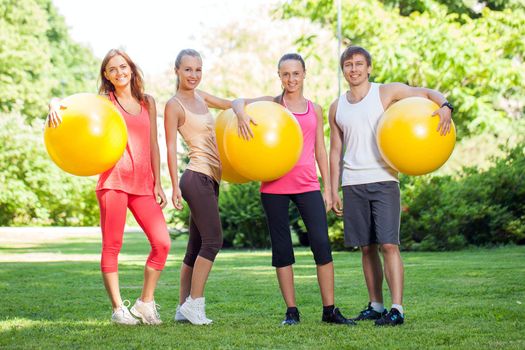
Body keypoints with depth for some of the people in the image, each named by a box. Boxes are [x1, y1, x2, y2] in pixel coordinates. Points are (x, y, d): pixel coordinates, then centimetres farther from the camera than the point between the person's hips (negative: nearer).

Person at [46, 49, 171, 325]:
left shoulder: (148, 102, 16)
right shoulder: (104, 102, 6)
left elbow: (153, 145, 16)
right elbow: (62, 102, -6)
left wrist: (157, 184, 12)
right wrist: (54, 104, -30)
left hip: (143, 184, 3)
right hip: (114, 181, -3)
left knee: (162, 243, -6)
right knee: (112, 246, -3)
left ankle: (145, 303, 8)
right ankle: (118, 308, 6)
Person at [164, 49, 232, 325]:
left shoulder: (199, 96, 15)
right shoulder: (174, 105, -7)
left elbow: (229, 104, 30)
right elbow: (171, 147, -12)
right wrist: (175, 186, -18)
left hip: (210, 180, 8)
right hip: (197, 176, -8)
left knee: (197, 246, 8)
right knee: (212, 240, -12)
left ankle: (184, 308, 11)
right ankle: (194, 303, -8)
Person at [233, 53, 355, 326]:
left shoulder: (315, 110, 13)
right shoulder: (272, 104, 6)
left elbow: (320, 150, 15)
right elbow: (238, 102, -8)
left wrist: (327, 188, 11)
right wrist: (241, 114, -31)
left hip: (307, 184, 1)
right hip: (275, 184, -1)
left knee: (321, 243, -7)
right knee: (281, 247, 3)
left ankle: (329, 310, 0)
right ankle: (291, 311, 10)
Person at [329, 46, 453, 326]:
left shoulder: (387, 93, 2)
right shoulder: (337, 108, 13)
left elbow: (427, 93, 1)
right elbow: (335, 151, 16)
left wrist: (445, 107, -21)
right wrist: (334, 191, 11)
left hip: (384, 180, -4)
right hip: (353, 184, 4)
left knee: (388, 244, -12)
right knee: (367, 248, 8)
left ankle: (397, 309, -14)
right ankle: (376, 305, 17)